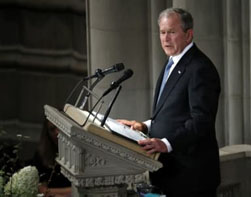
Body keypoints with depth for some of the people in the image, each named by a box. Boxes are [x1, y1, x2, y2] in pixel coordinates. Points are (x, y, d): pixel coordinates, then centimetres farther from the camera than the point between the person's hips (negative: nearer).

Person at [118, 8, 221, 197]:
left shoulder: (200, 69, -16)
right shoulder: (173, 63, 16)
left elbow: (201, 121, -23)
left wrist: (167, 143, -32)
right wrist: (147, 126, 8)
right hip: (169, 168, 9)